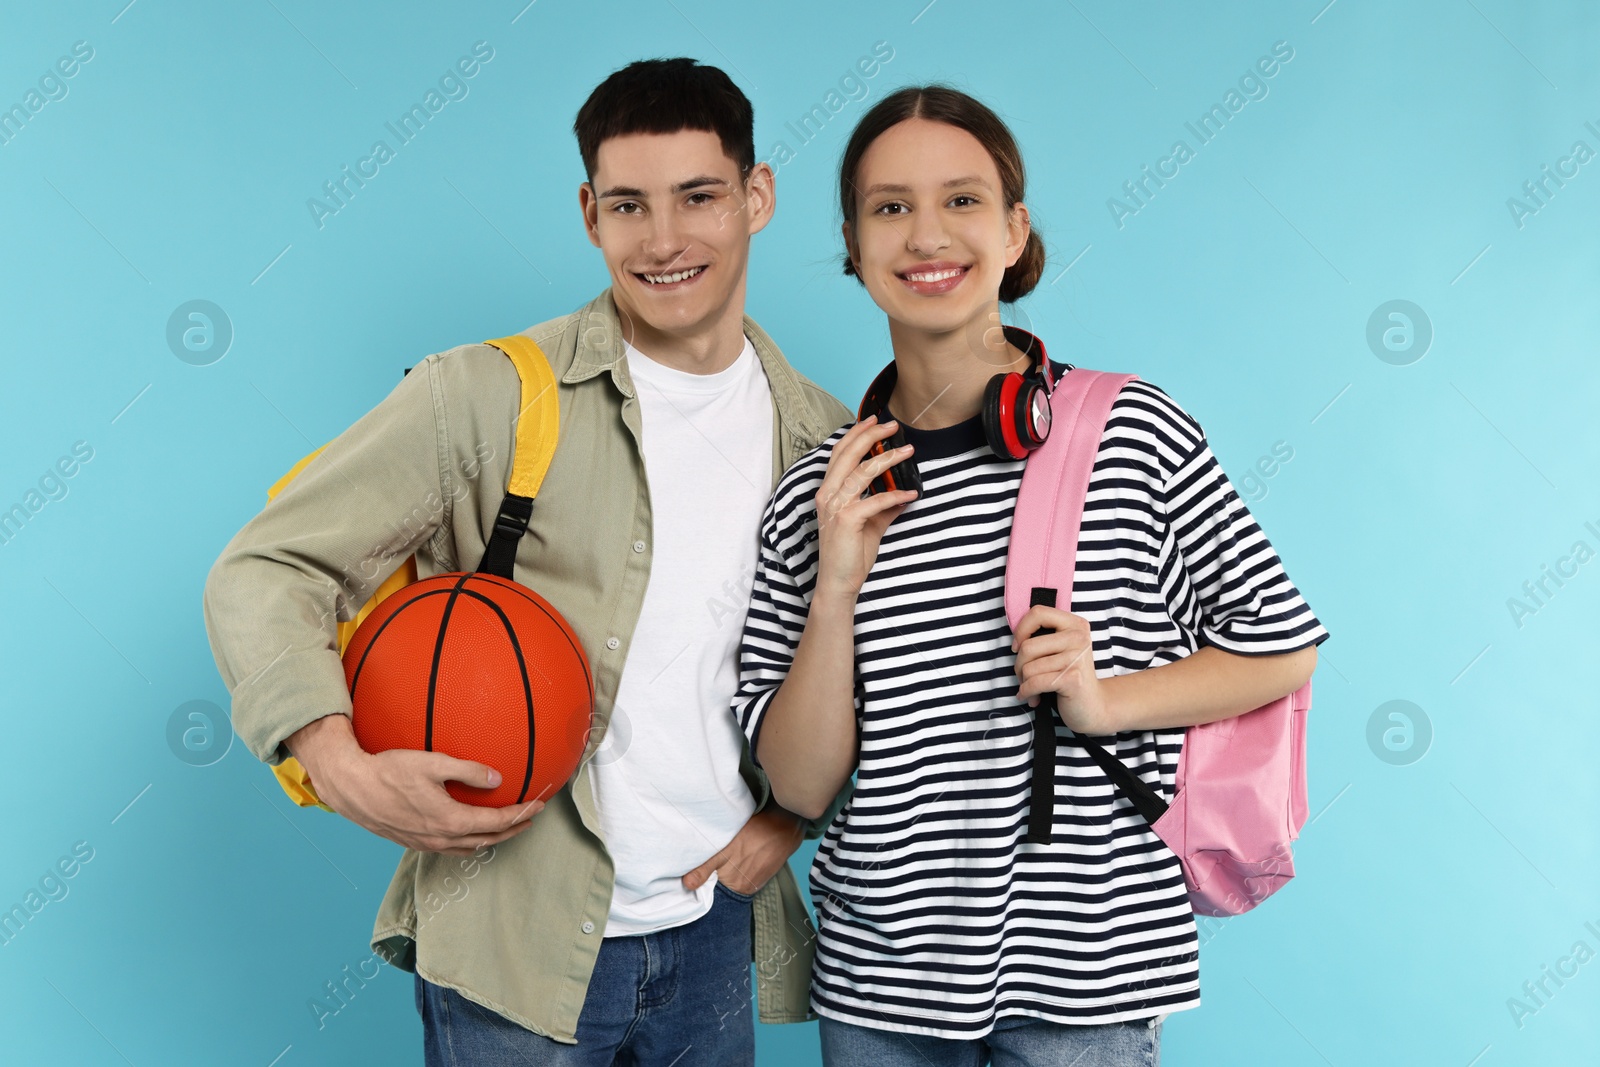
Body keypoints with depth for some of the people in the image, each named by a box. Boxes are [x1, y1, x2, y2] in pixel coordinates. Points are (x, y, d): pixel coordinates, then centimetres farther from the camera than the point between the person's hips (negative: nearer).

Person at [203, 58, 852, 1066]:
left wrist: (798, 811, 1)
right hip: (514, 942, -3)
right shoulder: (486, 398, -9)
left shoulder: (828, 440, 3)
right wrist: (345, 768, -23)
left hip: (719, 942, 4)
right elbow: (266, 571, -8)